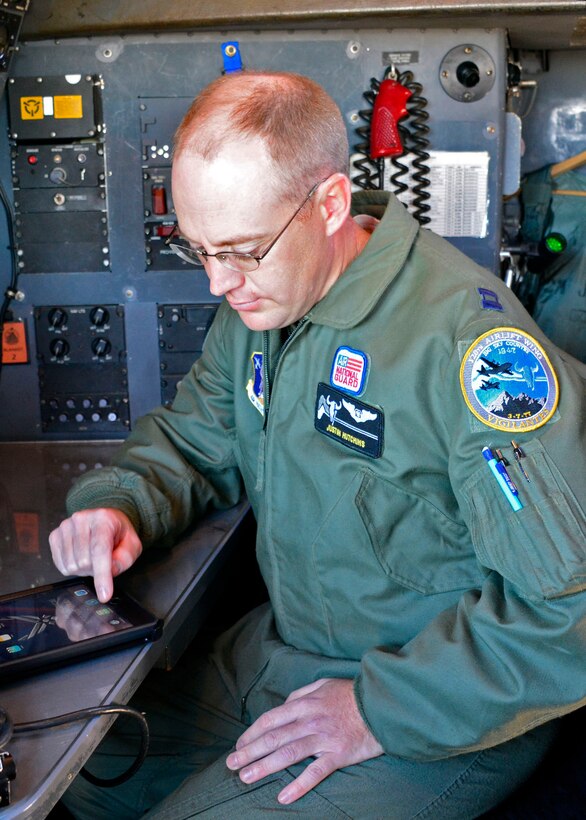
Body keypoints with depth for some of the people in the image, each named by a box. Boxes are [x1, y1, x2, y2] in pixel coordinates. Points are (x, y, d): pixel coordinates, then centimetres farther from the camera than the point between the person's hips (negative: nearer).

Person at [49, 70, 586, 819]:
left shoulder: (464, 339, -27)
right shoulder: (260, 300, 0)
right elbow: (191, 439, 13)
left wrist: (383, 709, -25)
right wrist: (118, 502, -9)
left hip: (435, 721, -6)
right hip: (274, 649, 7)